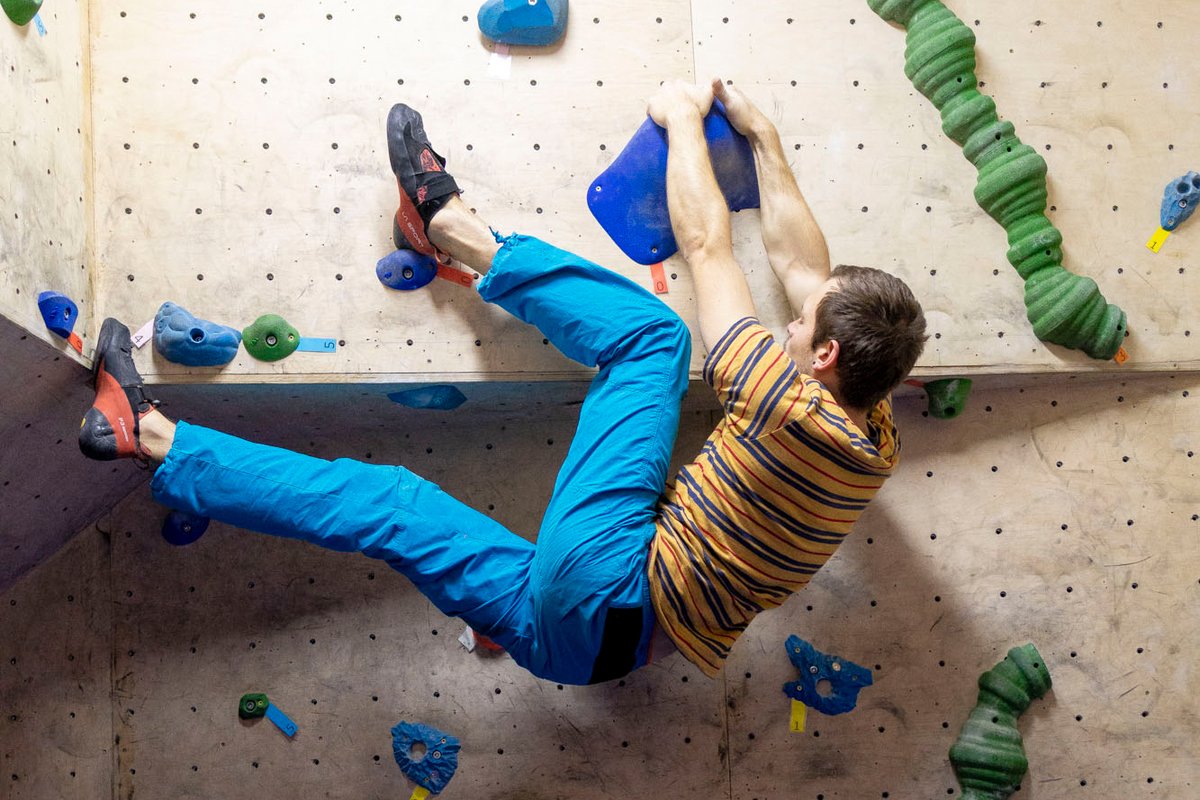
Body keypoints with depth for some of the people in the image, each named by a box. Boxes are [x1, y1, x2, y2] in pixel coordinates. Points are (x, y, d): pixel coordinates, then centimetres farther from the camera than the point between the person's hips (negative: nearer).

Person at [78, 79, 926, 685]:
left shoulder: (795, 411, -24)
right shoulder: (877, 436, 1)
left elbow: (706, 245, -14)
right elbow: (806, 267, 11)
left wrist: (684, 117, 1)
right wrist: (762, 136, 16)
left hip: (599, 603, -7)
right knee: (654, 331, 2)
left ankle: (150, 435, 1)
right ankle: (456, 227, 12)